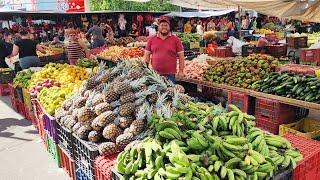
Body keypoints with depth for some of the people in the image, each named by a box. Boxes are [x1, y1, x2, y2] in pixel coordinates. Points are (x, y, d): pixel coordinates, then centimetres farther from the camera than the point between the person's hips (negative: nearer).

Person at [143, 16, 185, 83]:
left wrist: (181, 71, -2)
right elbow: (147, 55, 11)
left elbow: (181, 56, 3)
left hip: (170, 74, -2)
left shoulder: (176, 40, 3)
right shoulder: (151, 39, 8)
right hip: (154, 74, 2)